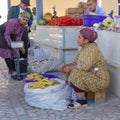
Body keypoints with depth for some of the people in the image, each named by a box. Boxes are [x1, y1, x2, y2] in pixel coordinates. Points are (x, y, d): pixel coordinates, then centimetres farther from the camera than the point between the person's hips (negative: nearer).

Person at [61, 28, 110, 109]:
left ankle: (82, 101, -10)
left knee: (75, 76, -24)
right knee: (70, 74, 5)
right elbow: (78, 62, 11)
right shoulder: (85, 47, 5)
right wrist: (68, 65, -5)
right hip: (92, 76, 10)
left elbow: (85, 67, -31)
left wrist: (70, 68, -20)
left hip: (99, 80, -9)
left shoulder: (92, 50, -23)